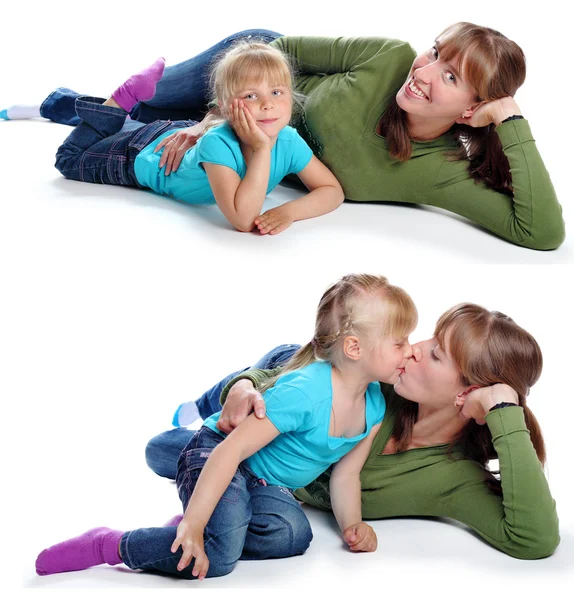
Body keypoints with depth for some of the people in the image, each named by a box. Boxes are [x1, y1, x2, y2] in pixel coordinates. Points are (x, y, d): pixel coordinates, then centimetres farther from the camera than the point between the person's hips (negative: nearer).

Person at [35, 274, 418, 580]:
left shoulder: (375, 406, -6)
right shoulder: (305, 392, -32)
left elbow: (346, 474, 8)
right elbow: (230, 451, -34)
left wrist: (353, 524, -8)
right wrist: (194, 524, -37)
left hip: (265, 483, 8)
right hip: (213, 457, -8)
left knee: (293, 533, -23)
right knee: (218, 557, -29)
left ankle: (202, 528, -5)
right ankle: (108, 546, -13)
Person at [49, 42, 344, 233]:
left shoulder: (289, 142, -34)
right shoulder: (217, 143, -48)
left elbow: (332, 190, -28)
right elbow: (242, 219, -55)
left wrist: (289, 210, -47)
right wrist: (261, 149, -57)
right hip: (145, 154, -5)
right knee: (70, 160, 17)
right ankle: (120, 102, 21)